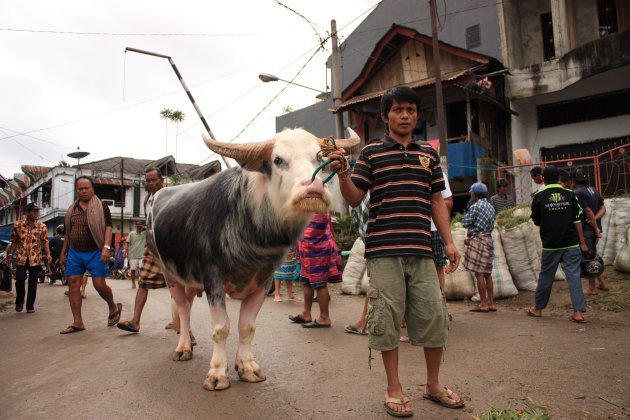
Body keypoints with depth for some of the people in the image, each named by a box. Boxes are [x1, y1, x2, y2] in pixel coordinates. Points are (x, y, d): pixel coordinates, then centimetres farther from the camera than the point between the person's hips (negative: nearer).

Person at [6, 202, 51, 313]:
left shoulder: (42, 227, -1)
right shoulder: (18, 224, 1)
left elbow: (45, 242, -1)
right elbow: (14, 241, 9)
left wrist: (48, 254, -13)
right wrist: (10, 254, 6)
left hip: (35, 259, 0)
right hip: (21, 258, 0)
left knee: (33, 283, 3)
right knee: (20, 280, -7)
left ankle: (30, 306, 16)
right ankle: (19, 301, 20)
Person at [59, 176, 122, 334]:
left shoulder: (101, 206, -1)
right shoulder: (71, 209, 13)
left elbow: (108, 227, -8)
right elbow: (67, 233, 19)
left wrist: (106, 247, -20)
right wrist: (63, 253, 18)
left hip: (95, 252, -5)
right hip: (74, 253, 5)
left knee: (99, 284, -6)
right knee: (73, 285, 0)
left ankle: (113, 308, 21)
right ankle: (77, 322, 7)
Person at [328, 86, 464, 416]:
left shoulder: (429, 154, 16)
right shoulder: (371, 153, 4)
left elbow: (436, 200, 16)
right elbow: (354, 199, 1)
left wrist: (448, 242, 10)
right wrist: (341, 172, -17)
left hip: (421, 250, 4)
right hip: (383, 250, -3)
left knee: (434, 316, 7)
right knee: (387, 318, 2)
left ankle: (433, 385, 29)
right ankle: (393, 389, 21)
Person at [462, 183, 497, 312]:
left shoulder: (475, 206, -11)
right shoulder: (490, 207, 14)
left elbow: (465, 223, -10)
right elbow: (492, 225, 17)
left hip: (477, 240, -8)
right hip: (488, 239, 8)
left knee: (479, 273, -5)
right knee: (487, 273, 11)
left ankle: (483, 304, -4)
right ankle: (491, 302, 15)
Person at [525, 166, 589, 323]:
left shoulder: (539, 197, -6)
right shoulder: (570, 195, -1)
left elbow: (536, 222, 2)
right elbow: (577, 220, 0)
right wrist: (582, 242, 4)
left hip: (550, 245, -1)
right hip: (571, 244, 1)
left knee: (546, 276, 9)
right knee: (574, 276, 3)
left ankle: (537, 308, 22)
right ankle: (578, 312, 0)